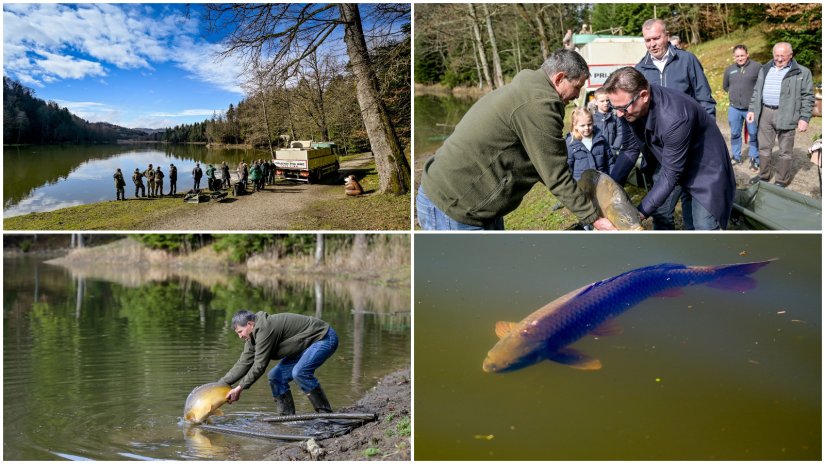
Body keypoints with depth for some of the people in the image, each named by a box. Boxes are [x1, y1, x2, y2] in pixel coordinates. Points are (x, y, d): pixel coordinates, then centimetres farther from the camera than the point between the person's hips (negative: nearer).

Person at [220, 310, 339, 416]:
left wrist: (239, 388, -19)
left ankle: (326, 413, -22)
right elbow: (243, 363, 5)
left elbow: (259, 365, -26)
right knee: (276, 376, 3)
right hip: (307, 345, 11)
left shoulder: (265, 329, -27)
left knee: (299, 372, -31)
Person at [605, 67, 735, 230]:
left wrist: (640, 214, -31)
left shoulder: (674, 118, -38)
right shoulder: (630, 107, -17)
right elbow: (630, 149, -3)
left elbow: (670, 174, -31)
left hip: (705, 169, -7)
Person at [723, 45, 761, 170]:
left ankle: (754, 159, 12)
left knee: (754, 134, 3)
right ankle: (736, 156, 26)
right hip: (734, 108, 4)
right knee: (735, 133, 13)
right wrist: (734, 94, 11)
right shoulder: (729, 69, 6)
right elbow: (725, 86, 21)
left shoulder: (757, 67, -9)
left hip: (752, 108, -4)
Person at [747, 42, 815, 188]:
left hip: (786, 115, -4)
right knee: (764, 147, 12)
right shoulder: (765, 70, 11)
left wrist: (804, 118, -11)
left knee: (785, 150, 3)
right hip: (765, 113, 4)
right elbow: (757, 92, 18)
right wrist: (752, 109, 12)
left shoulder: (802, 73, -3)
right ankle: (764, 175, 26)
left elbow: (808, 97, -4)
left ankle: (782, 181, 12)